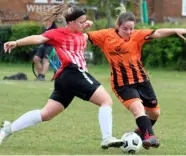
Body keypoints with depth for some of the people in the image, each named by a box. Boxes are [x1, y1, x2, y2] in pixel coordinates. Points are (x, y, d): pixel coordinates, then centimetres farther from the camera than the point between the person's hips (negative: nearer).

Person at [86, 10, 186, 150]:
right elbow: (85, 37, -5)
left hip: (141, 80, 4)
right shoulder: (106, 35, -8)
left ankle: (142, 133, 39)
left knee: (155, 113, 13)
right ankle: (149, 136, -35)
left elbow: (157, 33, -20)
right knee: (138, 107, -27)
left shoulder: (137, 36, -6)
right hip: (122, 83, -4)